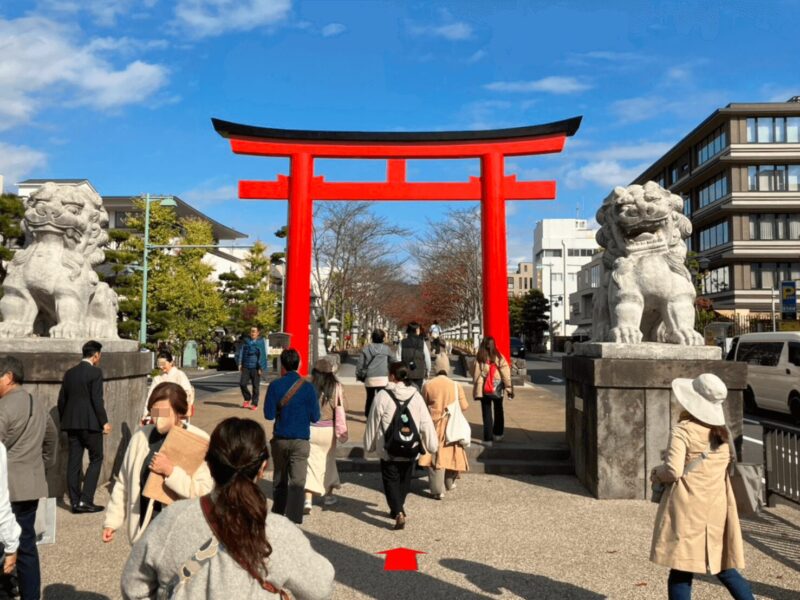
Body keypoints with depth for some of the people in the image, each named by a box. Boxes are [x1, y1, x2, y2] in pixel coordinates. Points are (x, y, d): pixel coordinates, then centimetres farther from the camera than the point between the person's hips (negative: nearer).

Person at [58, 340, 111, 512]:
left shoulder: (69, 373, 11)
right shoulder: (95, 372, -9)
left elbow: (61, 400, 12)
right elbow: (97, 399, -14)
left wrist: (64, 421, 22)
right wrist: (104, 422, -8)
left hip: (71, 423, 6)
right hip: (90, 423, -6)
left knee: (74, 462, 8)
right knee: (96, 459, 5)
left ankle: (75, 502, 12)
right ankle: (86, 501, -1)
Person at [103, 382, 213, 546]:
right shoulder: (141, 437, 1)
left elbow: (205, 490, -20)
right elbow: (123, 483, 11)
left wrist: (170, 471, -26)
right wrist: (112, 521, 9)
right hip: (144, 529, 4)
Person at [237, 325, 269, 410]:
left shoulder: (261, 342, -2)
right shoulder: (245, 341, 7)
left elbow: (262, 355, -5)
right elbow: (240, 352, 6)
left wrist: (261, 368, -11)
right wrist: (239, 363, -4)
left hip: (255, 368, -3)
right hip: (246, 367, 3)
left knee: (255, 386, 2)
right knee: (242, 384, -4)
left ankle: (254, 404, 14)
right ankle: (247, 399, 20)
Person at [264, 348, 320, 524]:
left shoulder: (275, 386, -6)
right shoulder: (307, 387, -8)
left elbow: (269, 414, -6)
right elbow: (315, 417, -6)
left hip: (280, 439, 2)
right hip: (300, 440, -2)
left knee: (280, 480, 19)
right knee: (297, 482, 0)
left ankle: (278, 515, 35)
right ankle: (293, 521, -5)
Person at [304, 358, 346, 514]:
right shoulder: (337, 387, -7)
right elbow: (340, 411, -3)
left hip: (310, 429, -1)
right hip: (328, 430, 1)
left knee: (311, 463, 4)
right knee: (328, 461, 20)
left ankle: (307, 501, -6)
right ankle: (328, 495, 35)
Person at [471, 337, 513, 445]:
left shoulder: (478, 359, -7)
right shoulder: (499, 358, -9)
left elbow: (475, 375, -4)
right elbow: (506, 374, -7)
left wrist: (476, 387, 6)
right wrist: (509, 388, 1)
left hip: (483, 390, 0)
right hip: (497, 389, 0)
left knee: (487, 414, 5)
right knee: (498, 411, 21)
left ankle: (488, 439, 1)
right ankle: (497, 434, 32)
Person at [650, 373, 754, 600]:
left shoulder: (682, 431, -12)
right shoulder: (722, 433, 8)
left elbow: (673, 470, -20)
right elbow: (728, 465, 15)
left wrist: (656, 472, 1)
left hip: (687, 507, -6)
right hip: (717, 508, 6)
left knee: (680, 572, 2)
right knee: (724, 569, 19)